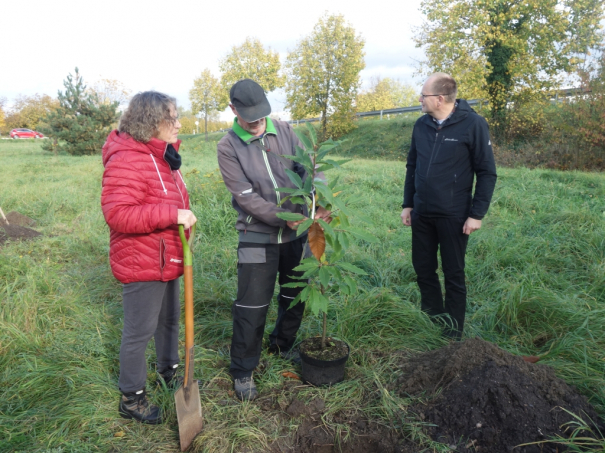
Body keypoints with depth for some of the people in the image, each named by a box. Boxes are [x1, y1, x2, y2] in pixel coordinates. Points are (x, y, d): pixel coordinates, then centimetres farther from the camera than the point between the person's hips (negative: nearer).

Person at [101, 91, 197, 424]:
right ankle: (131, 398, 23)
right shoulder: (127, 160, -22)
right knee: (139, 330, 4)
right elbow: (117, 214, -31)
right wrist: (172, 214, -33)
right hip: (142, 263, -10)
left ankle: (169, 371, 44)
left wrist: (184, 221, 23)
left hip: (167, 259, 10)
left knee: (169, 318, 23)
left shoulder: (162, 156, 10)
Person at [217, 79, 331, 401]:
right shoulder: (228, 147, -10)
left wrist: (319, 201, -25)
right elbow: (246, 197, -16)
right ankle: (243, 370, 19)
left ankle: (283, 345, 43)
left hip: (297, 232, 4)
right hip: (258, 235, -4)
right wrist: (286, 218, -22)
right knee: (252, 305, 0)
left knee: (295, 296, 18)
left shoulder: (284, 130, 0)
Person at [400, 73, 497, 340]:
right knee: (423, 269, 14)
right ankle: (432, 321, 33)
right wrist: (407, 204, 10)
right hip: (421, 214, 5)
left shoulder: (473, 124, -11)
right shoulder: (422, 125, 4)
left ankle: (452, 334, 23)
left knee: (453, 275, 7)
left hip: (453, 216, -5)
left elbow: (487, 173, -8)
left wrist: (477, 214, -12)